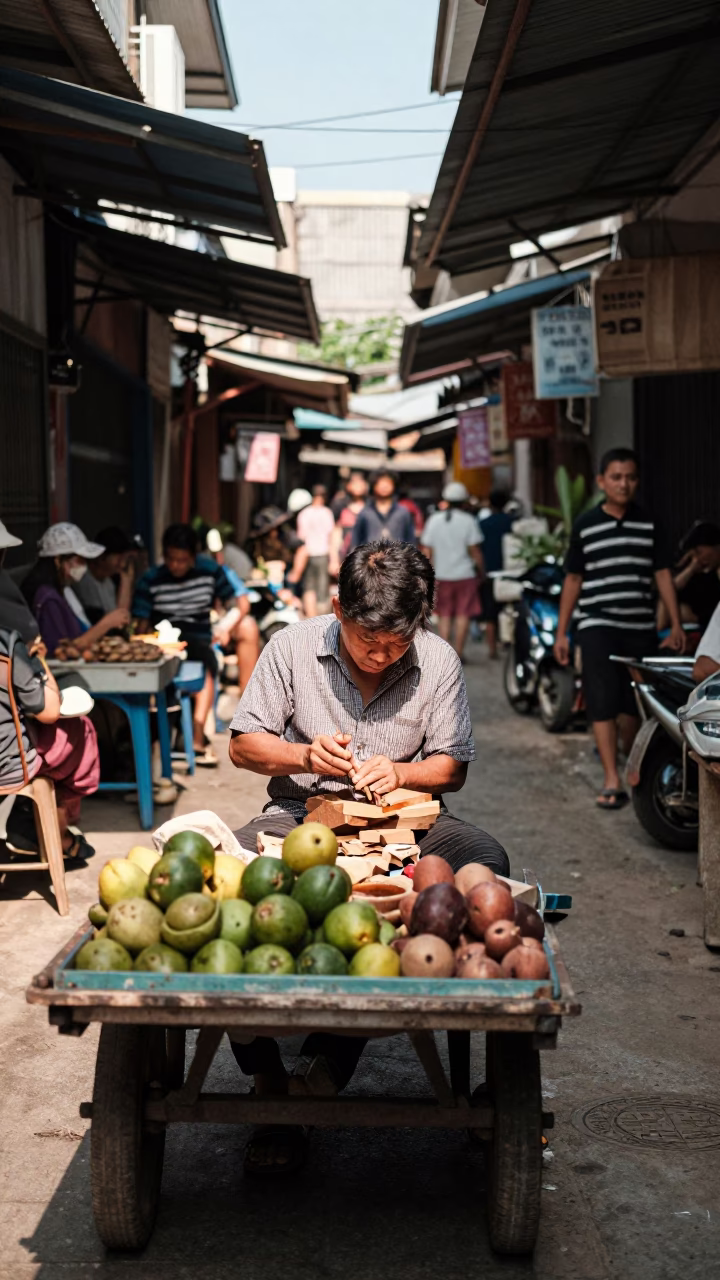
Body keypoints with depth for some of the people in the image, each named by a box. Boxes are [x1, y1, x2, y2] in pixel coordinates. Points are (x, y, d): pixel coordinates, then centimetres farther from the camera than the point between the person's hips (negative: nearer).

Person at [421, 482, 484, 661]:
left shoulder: (434, 520, 4)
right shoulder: (468, 520, -5)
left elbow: (427, 550, 2)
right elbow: (474, 549, -8)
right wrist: (481, 570, 4)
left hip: (442, 575, 3)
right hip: (464, 574, -3)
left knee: (444, 615, 10)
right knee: (463, 615, 3)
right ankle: (458, 653, 2)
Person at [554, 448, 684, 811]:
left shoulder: (649, 524, 6)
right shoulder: (585, 525, 2)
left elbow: (663, 574, 6)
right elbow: (573, 579, 6)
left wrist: (676, 625, 0)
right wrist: (561, 632, 5)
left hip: (640, 628, 2)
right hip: (598, 626, -2)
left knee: (634, 703, 10)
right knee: (603, 702, -10)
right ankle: (611, 781, -9)